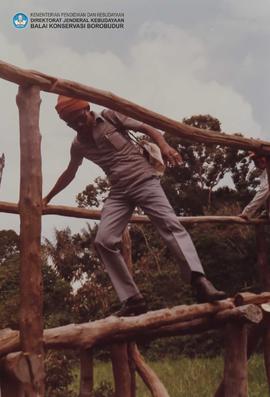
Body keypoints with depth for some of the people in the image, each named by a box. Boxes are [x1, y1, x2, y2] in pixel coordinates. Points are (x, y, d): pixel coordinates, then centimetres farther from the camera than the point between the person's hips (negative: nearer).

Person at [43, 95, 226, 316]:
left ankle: (200, 283, -37)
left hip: (144, 180, -4)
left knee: (170, 223, -23)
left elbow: (146, 128, -2)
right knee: (103, 240, -15)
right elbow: (69, 173, 30)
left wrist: (164, 146, -21)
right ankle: (132, 300, -14)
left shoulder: (110, 117, 2)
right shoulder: (78, 145, 14)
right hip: (119, 192, 4)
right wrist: (48, 197, 38)